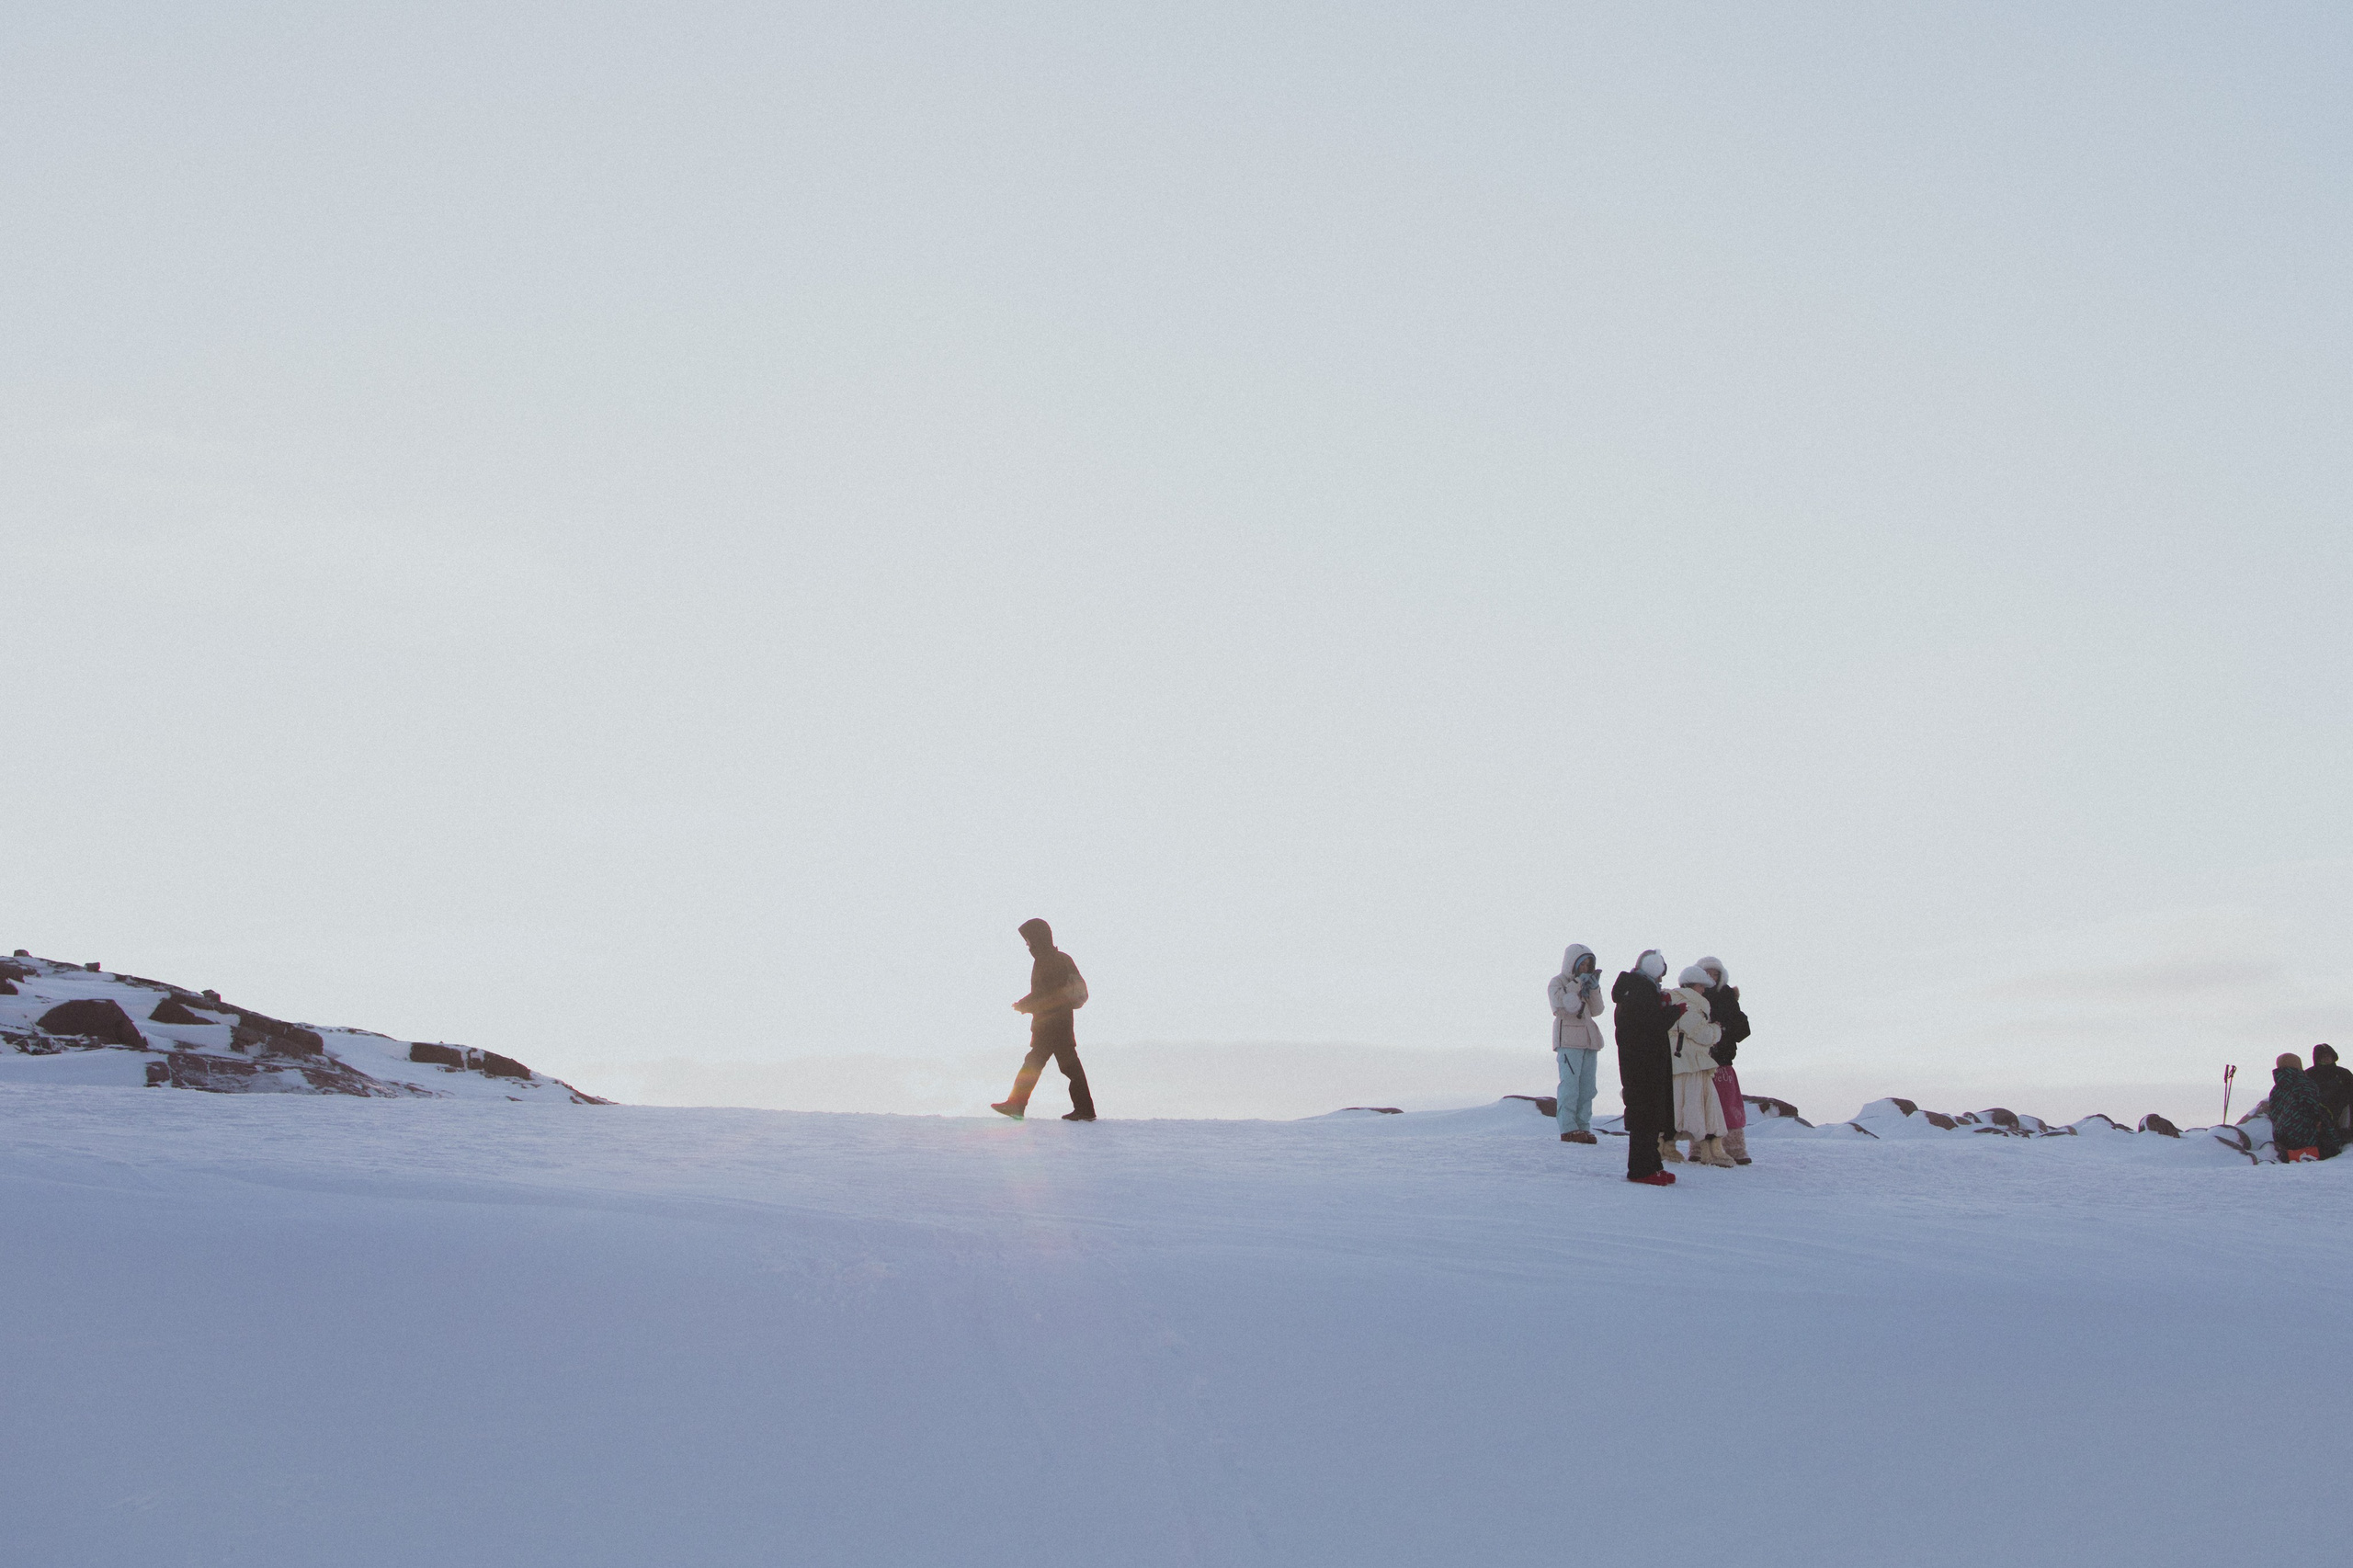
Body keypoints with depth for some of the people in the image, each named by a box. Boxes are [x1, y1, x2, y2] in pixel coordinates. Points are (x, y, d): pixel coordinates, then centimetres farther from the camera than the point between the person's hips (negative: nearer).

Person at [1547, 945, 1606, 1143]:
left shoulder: (1584, 983, 20)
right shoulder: (1557, 983, 2)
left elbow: (1596, 1011, 12)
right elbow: (1562, 1007, -13)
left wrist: (1594, 989, 0)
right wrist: (1577, 986, -14)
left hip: (1589, 1041, 7)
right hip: (1568, 1041, -7)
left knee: (1587, 1087, 3)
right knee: (1570, 1084, -12)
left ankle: (1583, 1126, 6)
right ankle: (1568, 1129, -12)